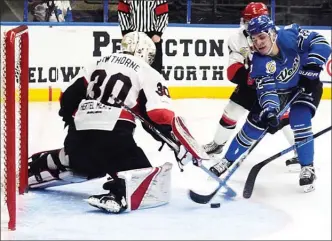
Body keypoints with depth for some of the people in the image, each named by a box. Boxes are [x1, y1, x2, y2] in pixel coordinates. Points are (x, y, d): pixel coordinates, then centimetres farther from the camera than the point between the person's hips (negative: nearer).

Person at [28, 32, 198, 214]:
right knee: (145, 174, -9)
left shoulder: (99, 64, 22)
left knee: (82, 160, 37)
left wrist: (70, 119, 36)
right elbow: (160, 115, -6)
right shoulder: (148, 73, 5)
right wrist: (180, 144, -2)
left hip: (80, 131, 7)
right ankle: (119, 196, -38)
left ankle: (33, 168, 40)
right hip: (113, 135, -7)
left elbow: (70, 96, 19)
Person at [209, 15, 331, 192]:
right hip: (279, 91, 2)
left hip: (307, 85, -2)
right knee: (255, 122, -3)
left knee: (300, 120, -24)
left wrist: (312, 68, -36)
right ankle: (229, 160, 14)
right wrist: (270, 110, -47)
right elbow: (267, 90, -28)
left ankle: (307, 169, -11)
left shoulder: (290, 35, -29)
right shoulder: (259, 64, -24)